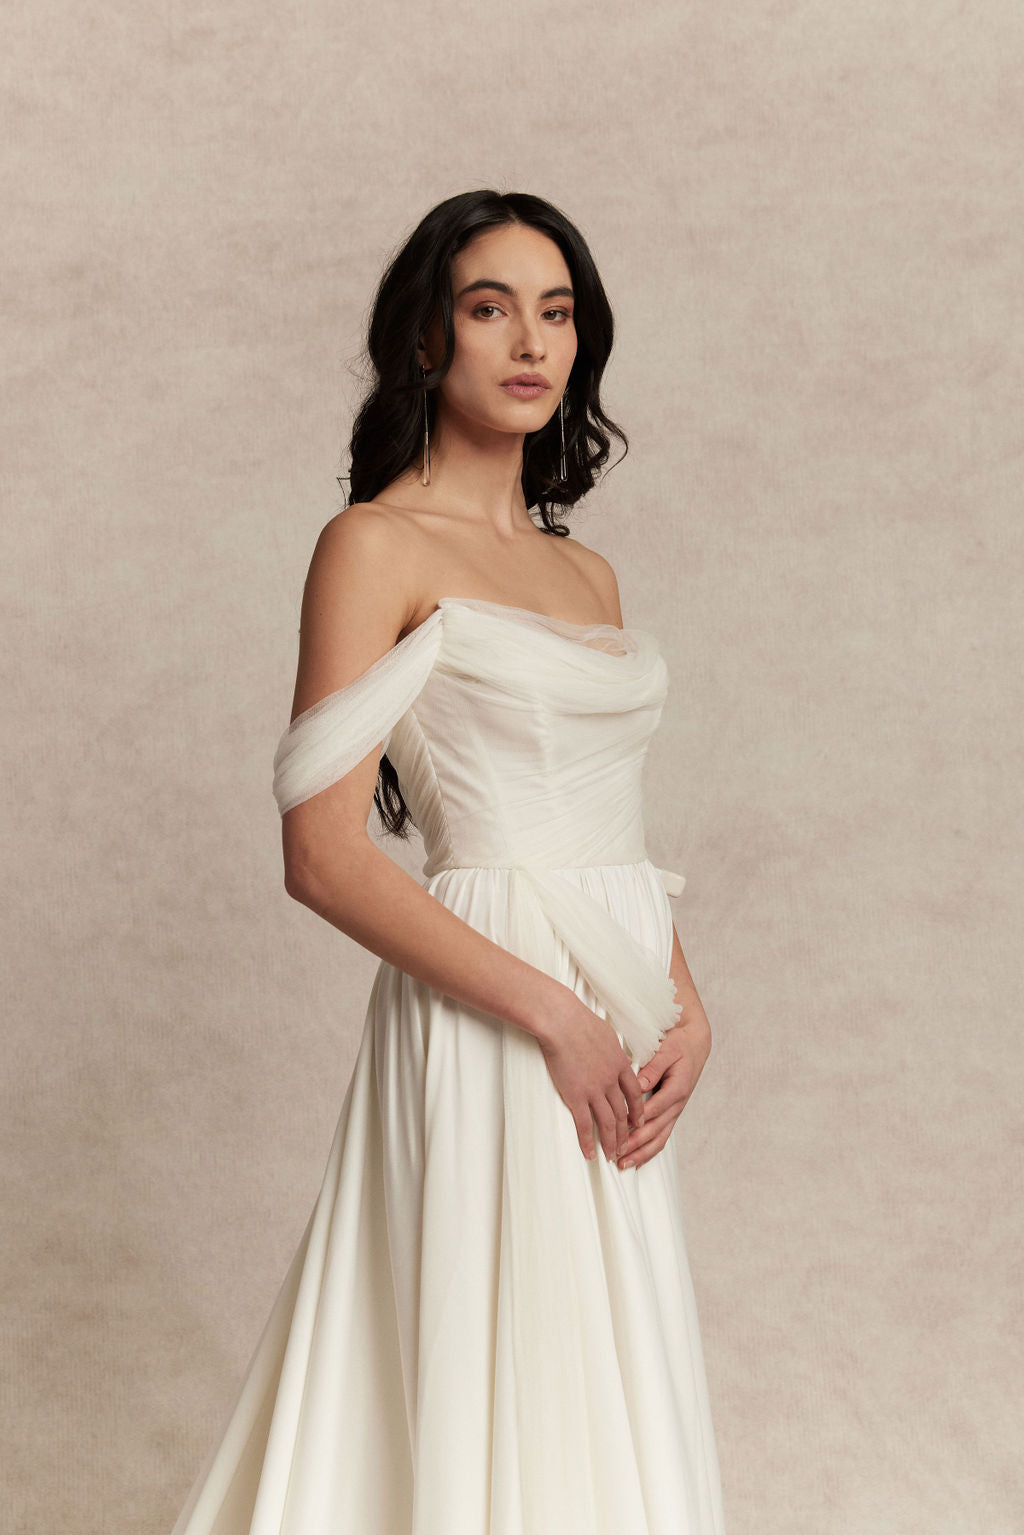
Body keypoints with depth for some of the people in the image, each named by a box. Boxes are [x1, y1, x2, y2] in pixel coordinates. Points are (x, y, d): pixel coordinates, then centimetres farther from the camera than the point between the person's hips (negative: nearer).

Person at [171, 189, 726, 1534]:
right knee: (493, 1399, -3)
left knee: (603, 1405, 13)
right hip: (488, 1027, -7)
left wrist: (688, 1009, 1)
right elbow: (324, 855, -13)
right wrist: (554, 1015, -16)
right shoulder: (377, 547, -6)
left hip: (619, 1039, 7)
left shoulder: (585, 572, 15)